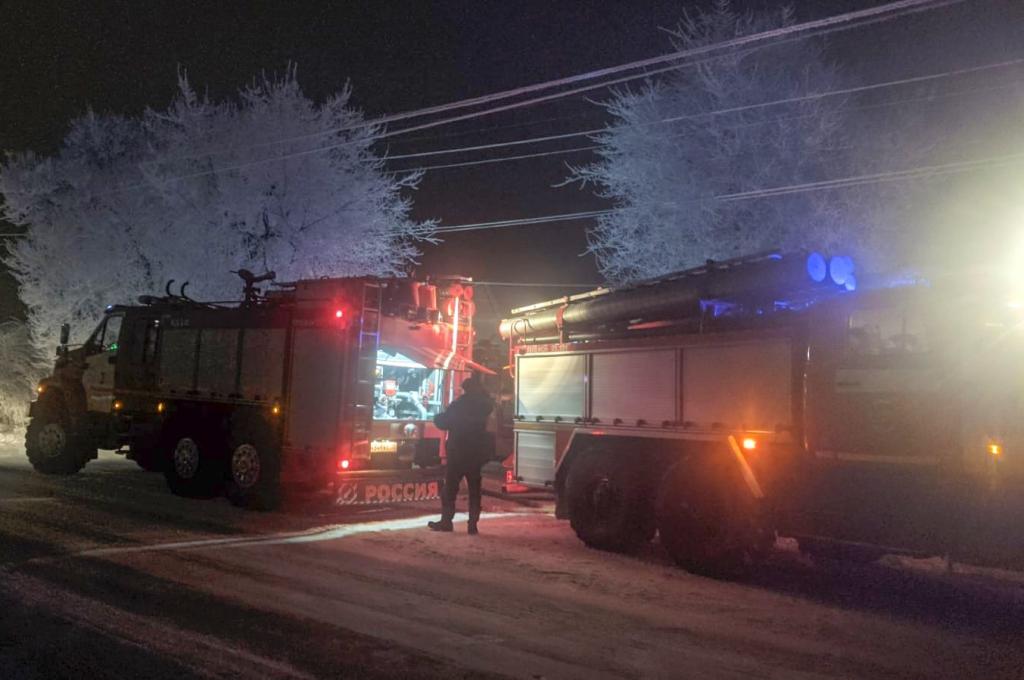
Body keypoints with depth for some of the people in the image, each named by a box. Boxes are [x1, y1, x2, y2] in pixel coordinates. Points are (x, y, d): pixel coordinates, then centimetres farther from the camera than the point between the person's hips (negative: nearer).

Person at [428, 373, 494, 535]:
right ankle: (473, 524, 5)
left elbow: (442, 422, -7)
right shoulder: (484, 405, -1)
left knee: (450, 488, 6)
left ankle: (446, 521, 7)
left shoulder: (458, 405, -11)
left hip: (458, 453, -3)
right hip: (477, 453, 4)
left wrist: (437, 416, 13)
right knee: (474, 490, 8)